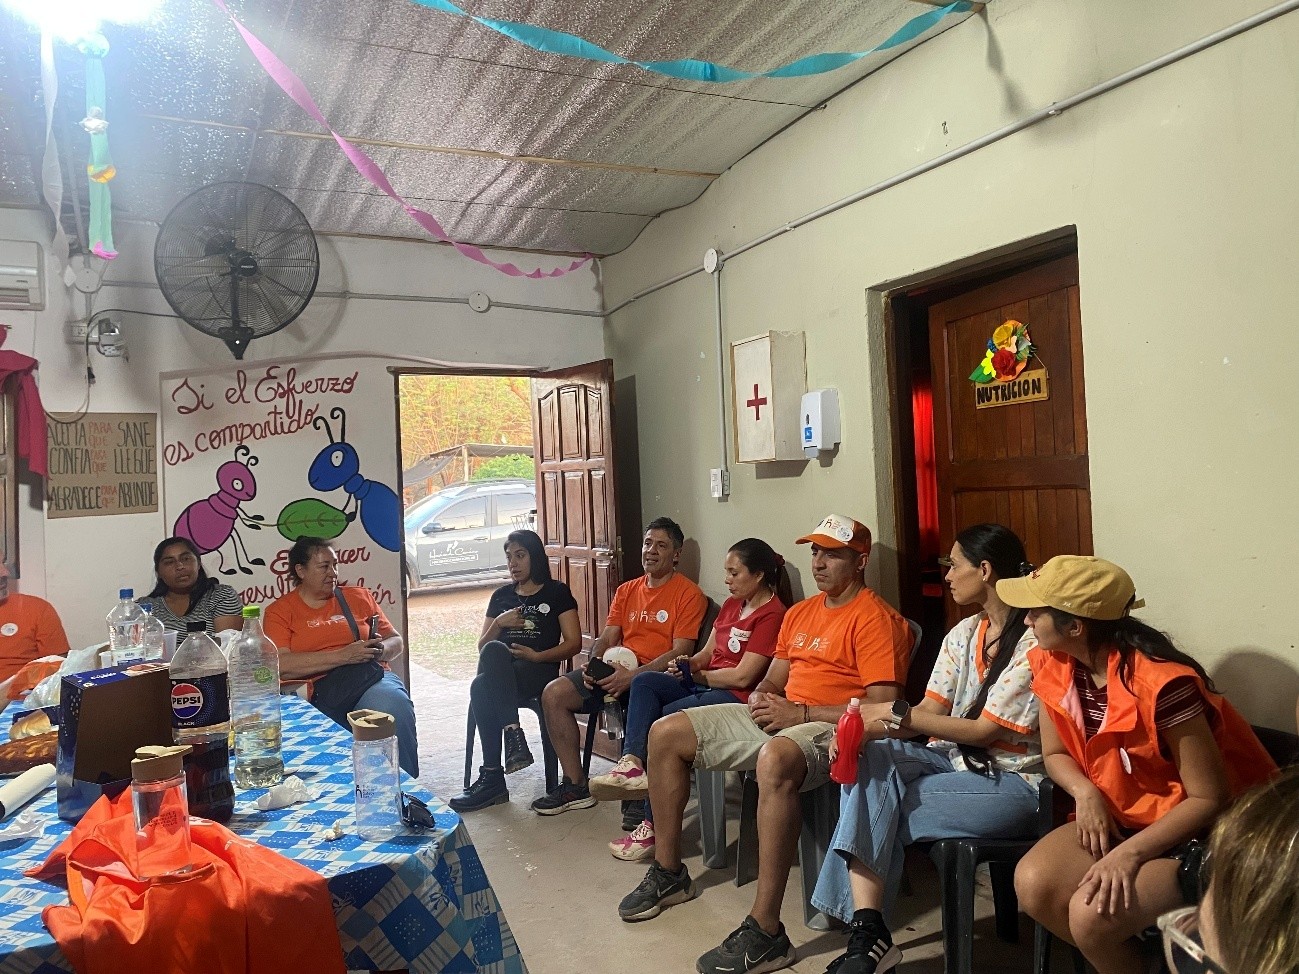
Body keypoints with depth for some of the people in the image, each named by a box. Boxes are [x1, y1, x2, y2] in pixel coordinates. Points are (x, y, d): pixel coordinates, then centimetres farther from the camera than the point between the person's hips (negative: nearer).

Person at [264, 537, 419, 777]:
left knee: (394, 705, -33)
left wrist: (380, 649, -2)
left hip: (370, 677, 2)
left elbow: (396, 641, 22)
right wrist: (342, 656, -12)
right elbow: (282, 665, -5)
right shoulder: (279, 611, 11)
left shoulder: (359, 596, 21)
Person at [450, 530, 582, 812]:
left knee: (481, 687, -34)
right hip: (500, 673, 4)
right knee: (495, 651, -35)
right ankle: (513, 735, -39)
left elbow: (573, 643, 2)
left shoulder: (557, 592, 11)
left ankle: (492, 777, -32)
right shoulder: (501, 596, 23)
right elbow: (482, 648, 20)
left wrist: (536, 656, -12)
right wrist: (499, 624, 0)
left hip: (539, 671, -4)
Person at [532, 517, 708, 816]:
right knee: (554, 693, -9)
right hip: (616, 670, 7)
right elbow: (607, 639, 15)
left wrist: (633, 675, -22)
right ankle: (576, 786, -1)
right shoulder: (626, 590, 20)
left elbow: (680, 651, -11)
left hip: (657, 675, -7)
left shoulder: (688, 594, -2)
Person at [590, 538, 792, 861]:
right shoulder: (731, 605, 18)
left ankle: (653, 828, -17)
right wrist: (686, 665, -5)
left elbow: (742, 677, -16)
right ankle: (632, 762, -32)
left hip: (737, 697, -9)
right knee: (643, 682, -13)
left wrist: (694, 676, -5)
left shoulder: (772, 614, -11)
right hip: (707, 686, 9)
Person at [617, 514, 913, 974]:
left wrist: (800, 713, -19)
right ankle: (668, 873, 14)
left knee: (775, 758, -44)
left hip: (830, 729, -9)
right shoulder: (800, 613, 17)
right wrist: (762, 699, -3)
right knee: (665, 734, 1)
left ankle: (765, 932, -35)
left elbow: (883, 707, -18)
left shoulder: (876, 619, -9)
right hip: (778, 718, 9)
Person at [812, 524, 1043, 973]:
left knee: (874, 807, -21)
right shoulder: (963, 634, 9)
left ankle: (868, 935, -4)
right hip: (954, 759, 7)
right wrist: (865, 727, -15)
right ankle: (868, 934, -28)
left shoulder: (1032, 642, -15)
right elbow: (931, 709, 3)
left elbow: (985, 731, -17)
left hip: (1009, 781, -7)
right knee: (868, 758, -22)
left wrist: (896, 714, -17)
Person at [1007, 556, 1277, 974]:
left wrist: (1130, 853, -28)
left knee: (1092, 915, -26)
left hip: (1203, 833, -6)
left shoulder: (1161, 682, -28)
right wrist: (1086, 793, -14)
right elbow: (1055, 754, 7)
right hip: (1121, 817, 7)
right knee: (1033, 884, -16)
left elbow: (1210, 798, -22)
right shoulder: (1054, 667, -6)